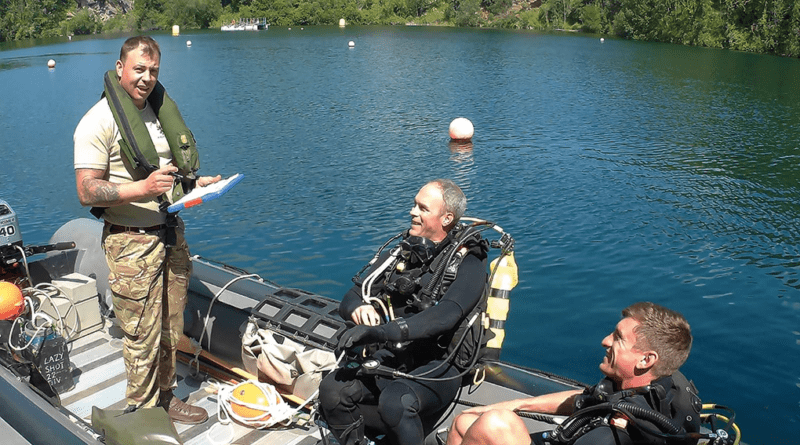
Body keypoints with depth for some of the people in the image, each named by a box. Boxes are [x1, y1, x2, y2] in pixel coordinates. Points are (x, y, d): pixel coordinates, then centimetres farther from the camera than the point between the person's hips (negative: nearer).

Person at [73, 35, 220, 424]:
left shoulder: (159, 111, 12)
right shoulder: (99, 121, -11)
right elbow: (87, 191, -16)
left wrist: (196, 183, 5)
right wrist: (142, 188, -28)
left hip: (170, 232, 7)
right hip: (131, 242, -7)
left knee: (170, 329, 15)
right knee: (143, 335, 1)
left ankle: (165, 396, 32)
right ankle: (144, 413, 19)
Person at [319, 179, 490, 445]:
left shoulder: (468, 263, -6)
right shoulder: (400, 254, 12)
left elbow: (445, 316, -24)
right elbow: (350, 298, 13)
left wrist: (382, 332, -34)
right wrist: (358, 309, -14)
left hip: (436, 369, -5)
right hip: (390, 359, 5)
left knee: (395, 401, -35)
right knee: (332, 389, -21)